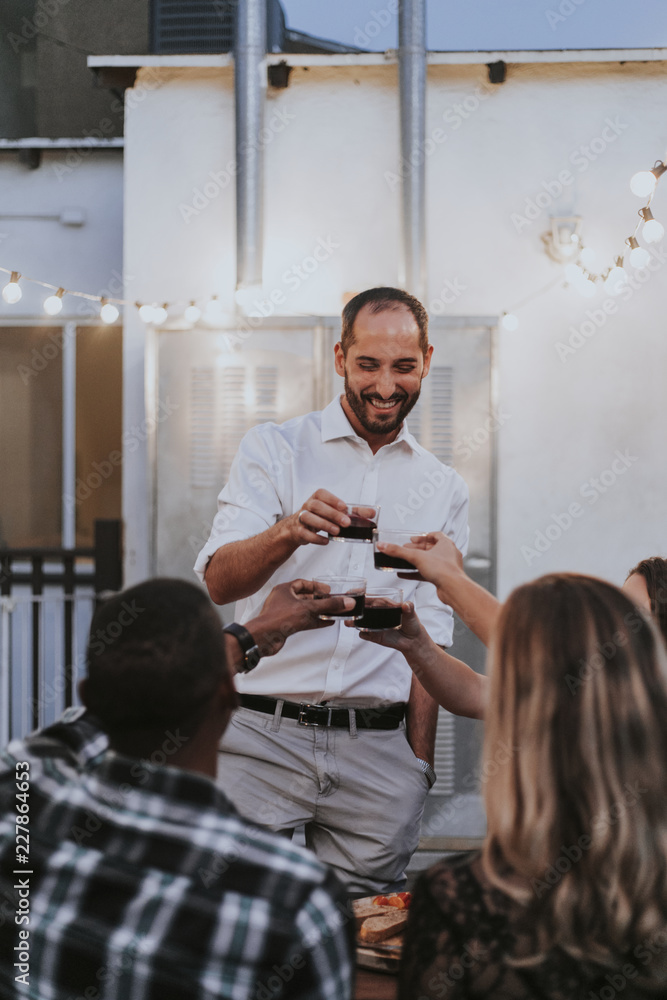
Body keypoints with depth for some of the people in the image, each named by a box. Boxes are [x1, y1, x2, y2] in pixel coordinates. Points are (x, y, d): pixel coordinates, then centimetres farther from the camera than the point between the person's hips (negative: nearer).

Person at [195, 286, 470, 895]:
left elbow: (430, 635, 13)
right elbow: (218, 581, -8)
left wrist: (420, 759, 4)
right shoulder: (273, 450, 4)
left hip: (379, 751, 2)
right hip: (263, 736, -2)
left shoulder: (444, 491, 13)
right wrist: (289, 533, -28)